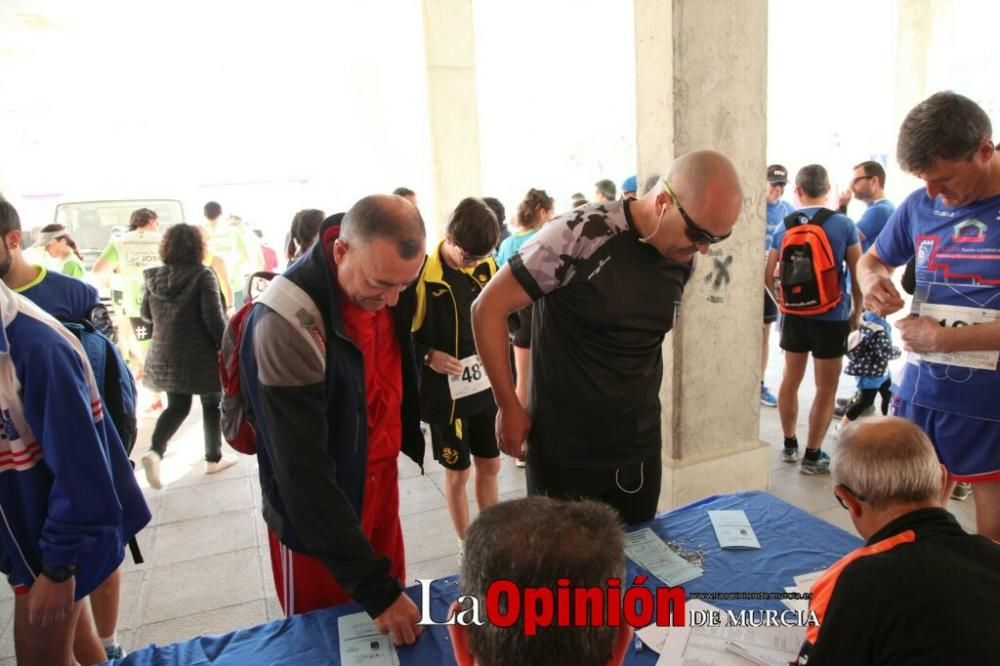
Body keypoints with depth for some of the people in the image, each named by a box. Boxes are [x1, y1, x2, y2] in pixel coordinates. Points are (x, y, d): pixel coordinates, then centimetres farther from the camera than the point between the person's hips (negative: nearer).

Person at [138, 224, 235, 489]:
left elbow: (146, 314, 15)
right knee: (212, 403, 13)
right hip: (201, 354, -5)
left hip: (166, 354, 5)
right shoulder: (202, 275, -14)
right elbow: (214, 318, -17)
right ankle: (213, 458, 22)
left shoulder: (154, 276, 3)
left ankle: (154, 451, -4)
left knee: (177, 406, 16)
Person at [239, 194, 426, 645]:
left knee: (393, 633, 20)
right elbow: (305, 474, -30)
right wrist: (373, 586, -29)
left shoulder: (387, 288, -9)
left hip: (379, 480, 6)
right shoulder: (288, 324, -30)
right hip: (314, 507, -5)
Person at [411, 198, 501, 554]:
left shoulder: (487, 268, -1)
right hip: (445, 393, -5)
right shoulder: (421, 274, -18)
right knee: (457, 472, 11)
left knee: (489, 466, 16)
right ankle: (466, 545, 31)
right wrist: (428, 355, -22)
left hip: (485, 386, 5)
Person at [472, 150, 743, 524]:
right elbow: (488, 308, -14)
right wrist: (509, 408, -12)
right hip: (565, 450, -5)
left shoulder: (684, 258, -1)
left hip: (641, 448, 6)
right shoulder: (581, 234, -20)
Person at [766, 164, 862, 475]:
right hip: (831, 317, -4)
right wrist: (857, 312, 7)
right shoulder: (843, 225, -8)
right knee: (826, 389, 5)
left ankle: (789, 445, 26)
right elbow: (859, 275, -5)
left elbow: (768, 276, 4)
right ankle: (812, 456, 11)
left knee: (790, 379, 16)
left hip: (794, 315, 4)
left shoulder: (783, 226, 1)